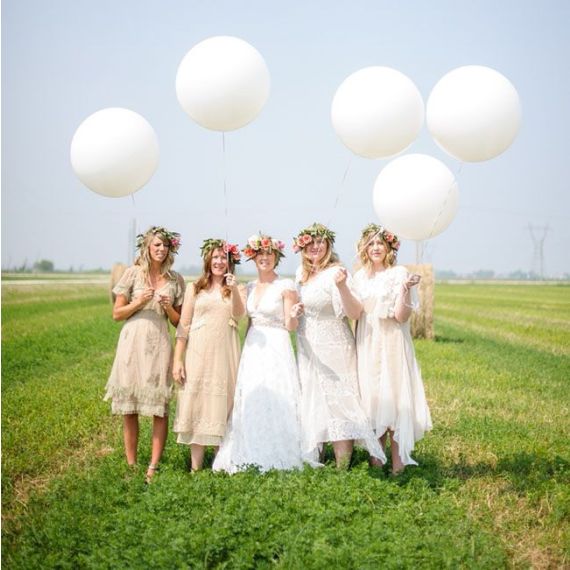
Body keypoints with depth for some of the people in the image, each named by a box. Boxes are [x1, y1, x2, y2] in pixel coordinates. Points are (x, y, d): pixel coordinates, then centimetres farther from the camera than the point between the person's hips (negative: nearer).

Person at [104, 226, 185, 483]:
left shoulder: (175, 280, 8)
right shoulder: (133, 273, 4)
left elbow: (179, 322, 11)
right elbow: (117, 313, 5)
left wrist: (168, 307, -7)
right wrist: (138, 302, -10)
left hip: (159, 345, 1)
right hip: (133, 343, -1)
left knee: (160, 408, -4)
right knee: (129, 408, 3)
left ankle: (153, 467, 3)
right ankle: (131, 465, 13)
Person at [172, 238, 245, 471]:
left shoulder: (235, 289, 10)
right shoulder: (195, 288, 8)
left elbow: (239, 314, -9)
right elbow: (183, 326, 4)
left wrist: (234, 289, -23)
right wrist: (177, 360, -2)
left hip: (225, 354, 1)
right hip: (198, 353, -1)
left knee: (221, 404, 2)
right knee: (196, 403, -2)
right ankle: (195, 466, 2)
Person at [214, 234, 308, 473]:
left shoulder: (286, 286, -5)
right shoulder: (250, 287, 12)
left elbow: (290, 326, -9)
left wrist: (293, 315, -28)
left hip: (276, 348, -6)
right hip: (253, 349, 6)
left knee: (276, 402, -5)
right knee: (251, 404, 6)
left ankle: (278, 459, 5)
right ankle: (253, 459, 16)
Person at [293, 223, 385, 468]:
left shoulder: (335, 273, -14)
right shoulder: (302, 273, 8)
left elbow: (354, 313, -22)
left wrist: (342, 286, -35)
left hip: (333, 349, -8)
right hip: (308, 351, 8)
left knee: (337, 402, -6)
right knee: (313, 404, 13)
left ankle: (342, 467, -3)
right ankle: (311, 460, 22)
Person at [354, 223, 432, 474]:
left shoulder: (399, 274, -5)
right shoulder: (360, 276, 11)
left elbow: (401, 316, -11)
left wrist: (405, 288, -25)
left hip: (392, 344, -5)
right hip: (367, 345, 5)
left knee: (393, 397, -6)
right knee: (371, 397, 6)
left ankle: (397, 462, -1)